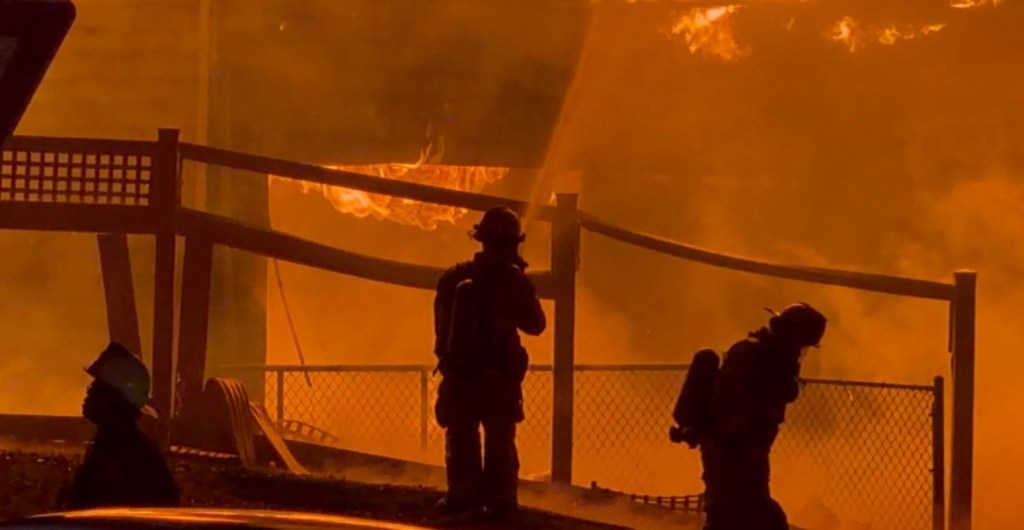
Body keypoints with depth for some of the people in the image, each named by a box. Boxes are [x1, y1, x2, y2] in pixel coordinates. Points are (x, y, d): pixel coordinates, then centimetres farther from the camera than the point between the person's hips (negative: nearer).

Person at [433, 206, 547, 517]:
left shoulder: (453, 278, 2)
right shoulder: (514, 281, -8)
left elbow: (441, 324, 8)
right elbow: (535, 325, 3)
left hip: (458, 374, 2)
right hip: (498, 376, -2)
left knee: (461, 438, 8)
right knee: (499, 439, 5)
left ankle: (462, 493, 3)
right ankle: (499, 497, 1)